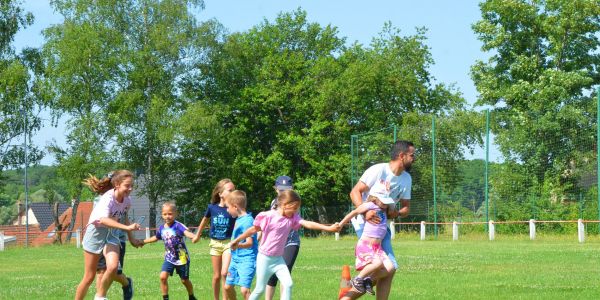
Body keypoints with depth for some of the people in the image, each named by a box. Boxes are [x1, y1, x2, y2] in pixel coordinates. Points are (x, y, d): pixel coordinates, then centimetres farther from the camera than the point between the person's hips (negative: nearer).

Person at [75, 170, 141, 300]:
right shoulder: (108, 198, -28)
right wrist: (127, 227, -54)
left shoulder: (127, 200, -7)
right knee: (89, 277, 2)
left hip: (112, 233, 5)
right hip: (96, 231, -5)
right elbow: (103, 220, -46)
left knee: (113, 266, -22)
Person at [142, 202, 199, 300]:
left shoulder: (178, 226, -19)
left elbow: (186, 232, -40)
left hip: (182, 258, -4)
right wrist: (143, 242, 32)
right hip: (169, 258, 4)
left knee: (185, 280, 10)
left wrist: (193, 236, -62)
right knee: (163, 276, -15)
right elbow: (156, 238, 21)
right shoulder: (162, 228, -1)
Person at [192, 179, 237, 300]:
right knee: (217, 276, 10)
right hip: (215, 243, 2)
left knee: (225, 273, -18)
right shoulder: (212, 207, -3)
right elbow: (205, 220, 15)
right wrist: (198, 236, 27)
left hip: (228, 243, -2)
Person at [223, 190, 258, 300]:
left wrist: (238, 245, -44)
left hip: (247, 260, -10)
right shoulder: (238, 219, 9)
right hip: (236, 258, 10)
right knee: (228, 287, 18)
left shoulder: (247, 221, -19)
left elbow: (249, 243, -27)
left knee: (244, 289, -21)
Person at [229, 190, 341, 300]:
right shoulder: (268, 216, -16)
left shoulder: (292, 218, -4)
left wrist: (328, 228, -29)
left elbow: (308, 224, -16)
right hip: (264, 258, -4)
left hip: (278, 258, 5)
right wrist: (237, 240, 7)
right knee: (260, 289, 3)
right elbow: (254, 229, -2)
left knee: (288, 284, -10)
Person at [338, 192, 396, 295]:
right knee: (377, 263, -31)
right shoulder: (370, 206, -5)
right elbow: (354, 212, 3)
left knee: (390, 267, -12)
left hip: (377, 246, 7)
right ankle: (358, 279, -8)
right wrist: (340, 224, 7)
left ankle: (368, 279, 9)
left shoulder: (384, 210, 15)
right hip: (365, 244, -7)